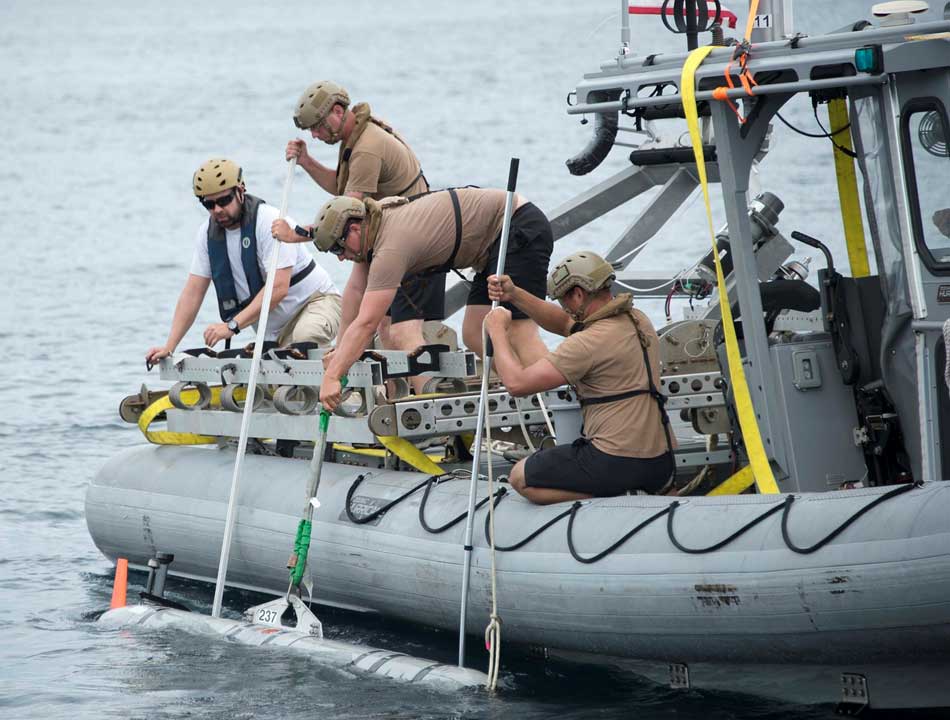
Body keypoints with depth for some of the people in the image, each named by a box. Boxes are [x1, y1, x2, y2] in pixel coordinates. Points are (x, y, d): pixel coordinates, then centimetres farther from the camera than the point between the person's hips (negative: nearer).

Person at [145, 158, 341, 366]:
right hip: (273, 329, 6)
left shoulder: (271, 222, -21)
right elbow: (192, 293, 0)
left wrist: (232, 325, -34)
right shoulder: (207, 233, 0)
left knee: (304, 339, -36)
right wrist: (169, 347, -10)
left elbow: (278, 288, -28)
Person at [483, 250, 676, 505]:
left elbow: (517, 382, -15)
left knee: (520, 477, 6)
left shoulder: (589, 342, -17)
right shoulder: (636, 319, 9)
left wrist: (497, 331, -1)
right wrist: (514, 295, 17)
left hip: (617, 463, -9)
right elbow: (563, 323, 24)